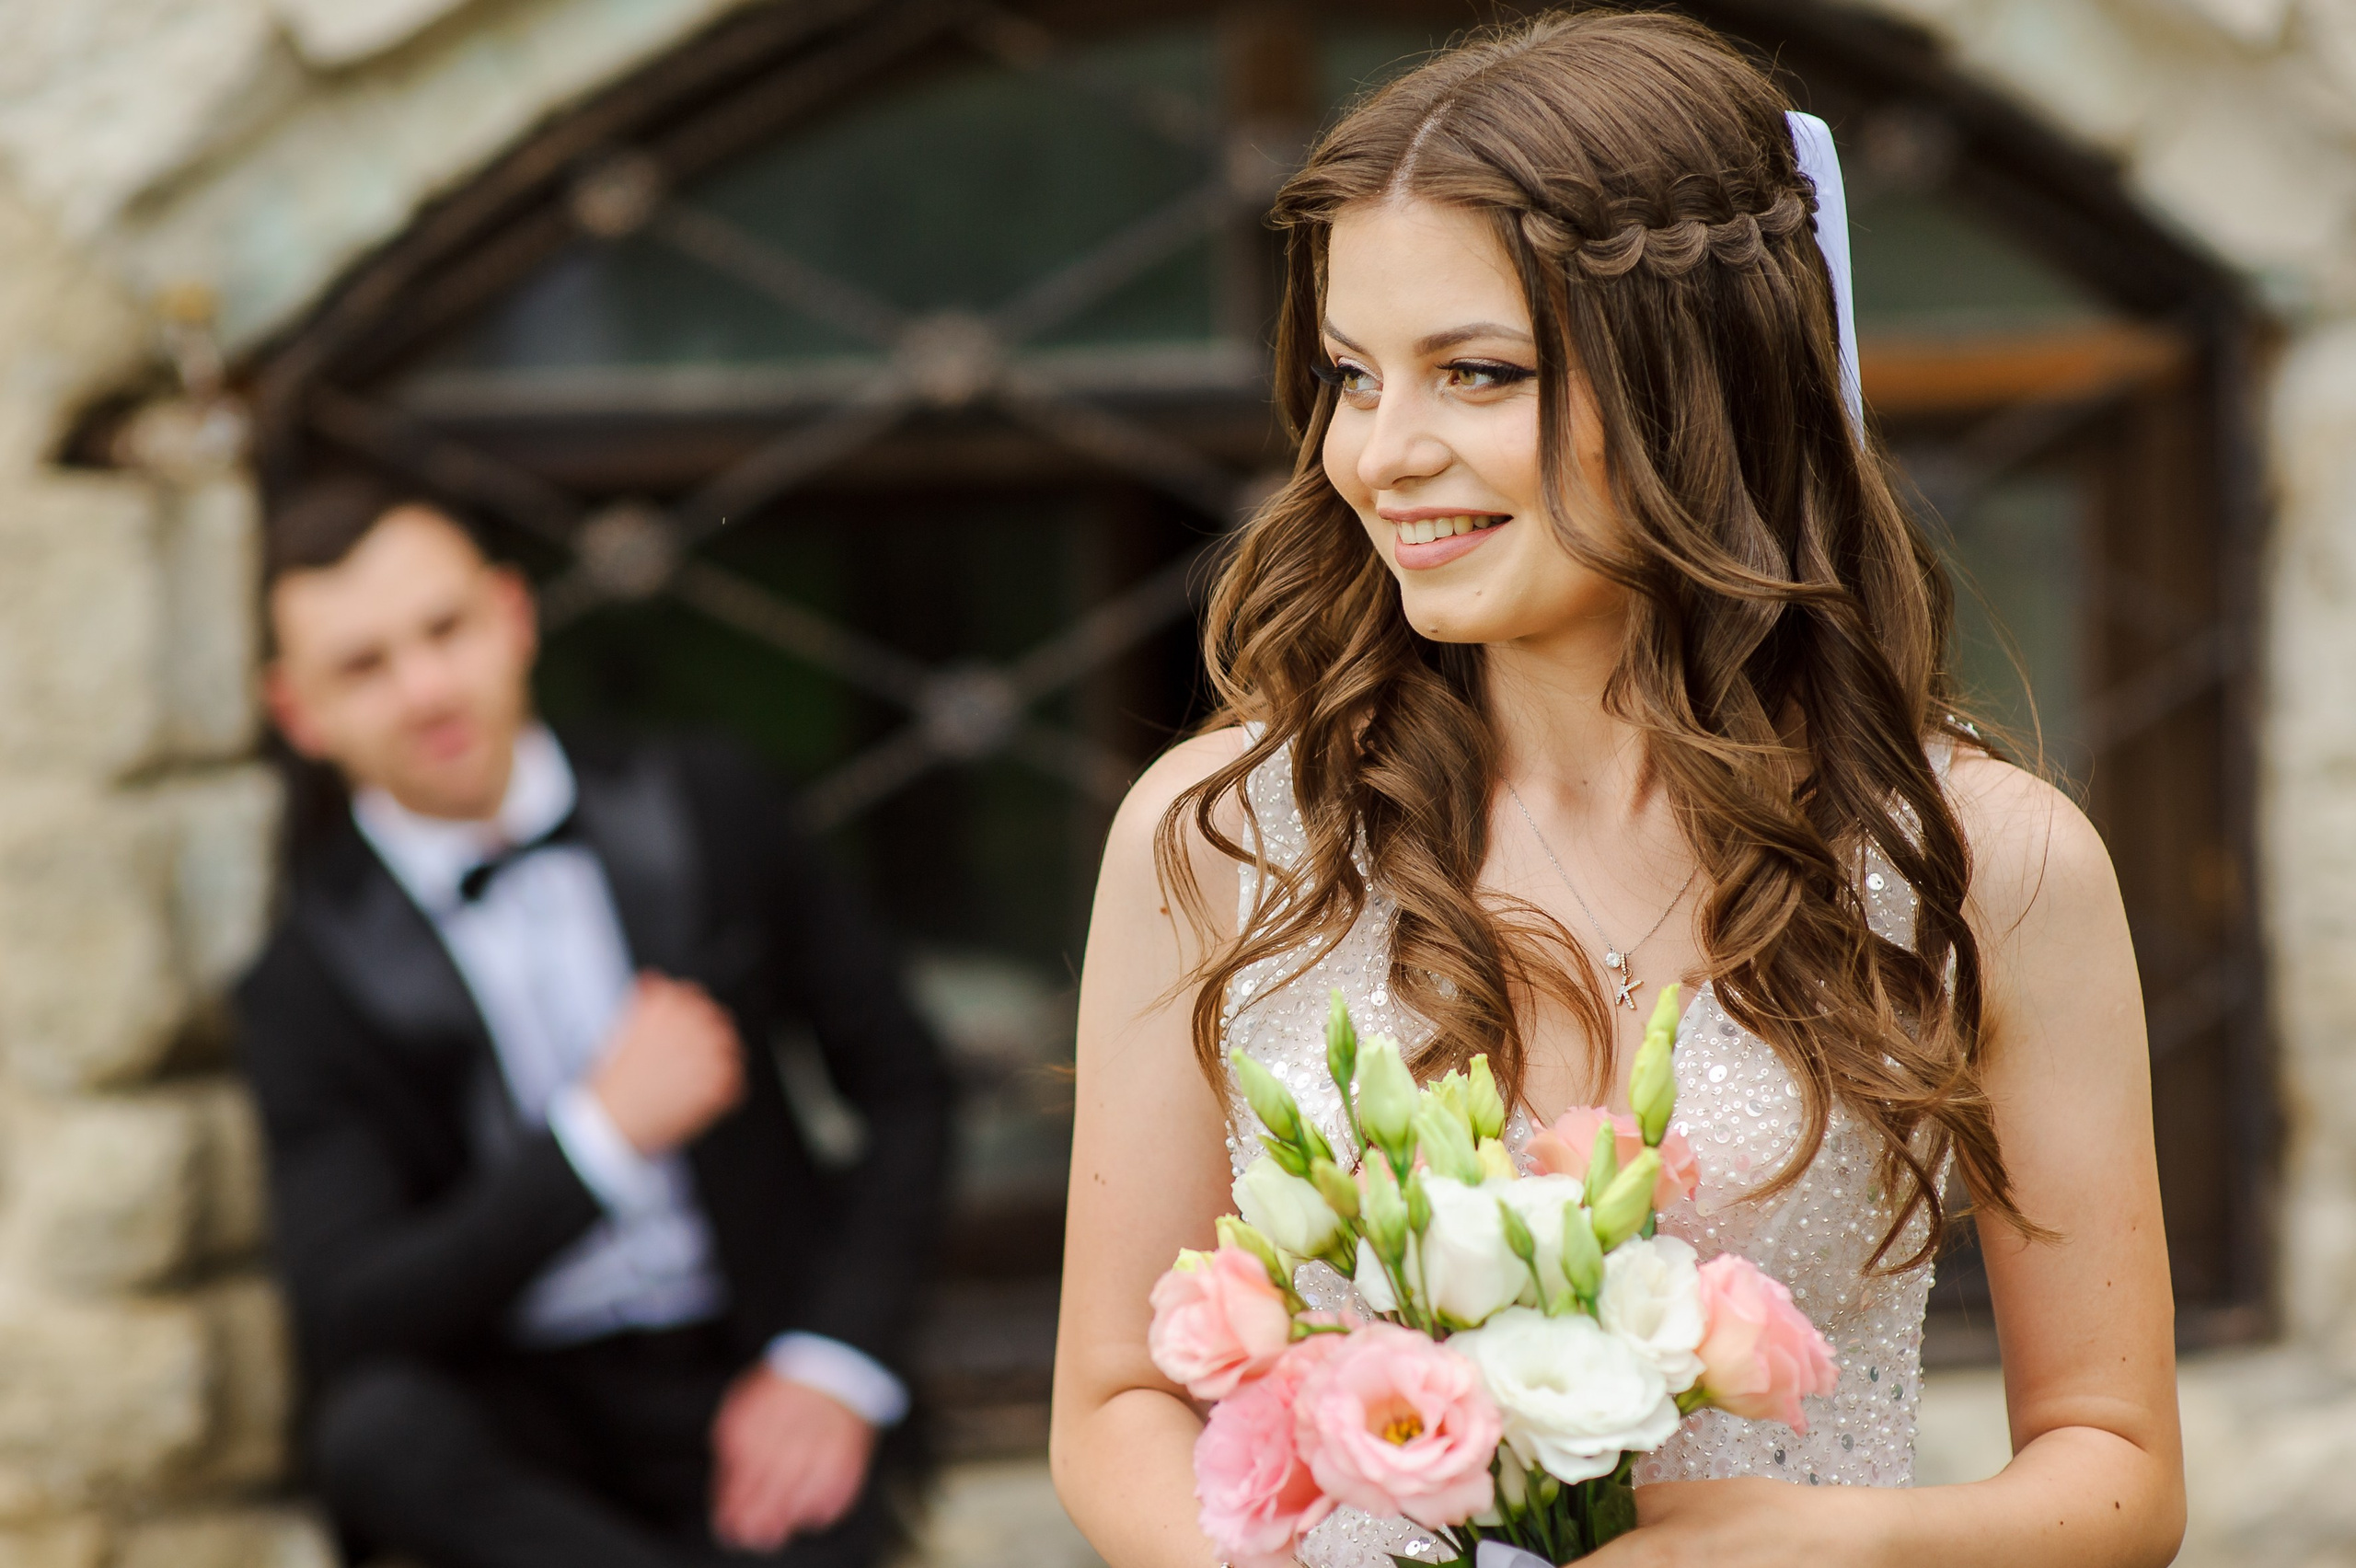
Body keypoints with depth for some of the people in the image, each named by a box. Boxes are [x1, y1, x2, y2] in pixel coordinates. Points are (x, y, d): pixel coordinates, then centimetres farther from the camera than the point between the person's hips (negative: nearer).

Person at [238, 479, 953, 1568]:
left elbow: (901, 1082, 8)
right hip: (520, 1421, 1)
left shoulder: (706, 814, 3)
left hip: (746, 1390, -1)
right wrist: (600, 1134, -21)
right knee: (374, 1420, -35)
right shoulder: (312, 978, -3)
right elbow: (346, 1325, -13)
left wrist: (837, 1364, -6)